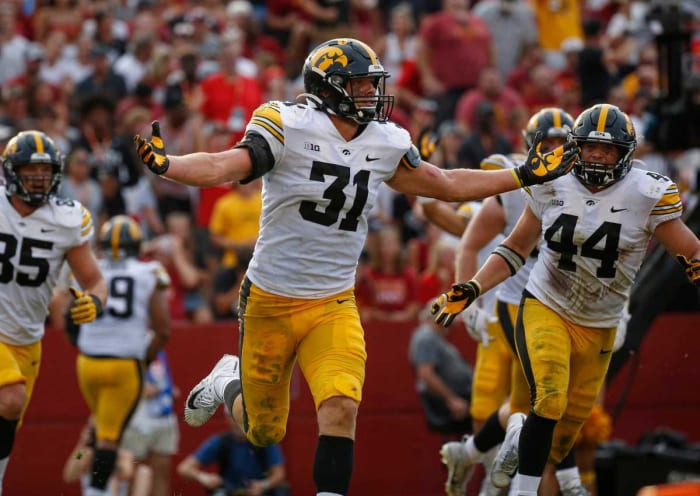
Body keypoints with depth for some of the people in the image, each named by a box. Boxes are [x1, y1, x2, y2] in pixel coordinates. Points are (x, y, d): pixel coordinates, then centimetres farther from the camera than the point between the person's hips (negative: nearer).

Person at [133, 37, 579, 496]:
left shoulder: (384, 143, 3)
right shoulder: (288, 127, -15)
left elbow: (446, 185, 15)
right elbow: (225, 167, -26)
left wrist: (524, 177, 16)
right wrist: (165, 164, -44)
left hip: (334, 305, 3)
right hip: (271, 300, -3)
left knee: (341, 409, -20)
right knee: (265, 432, 11)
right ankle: (230, 384, 44)